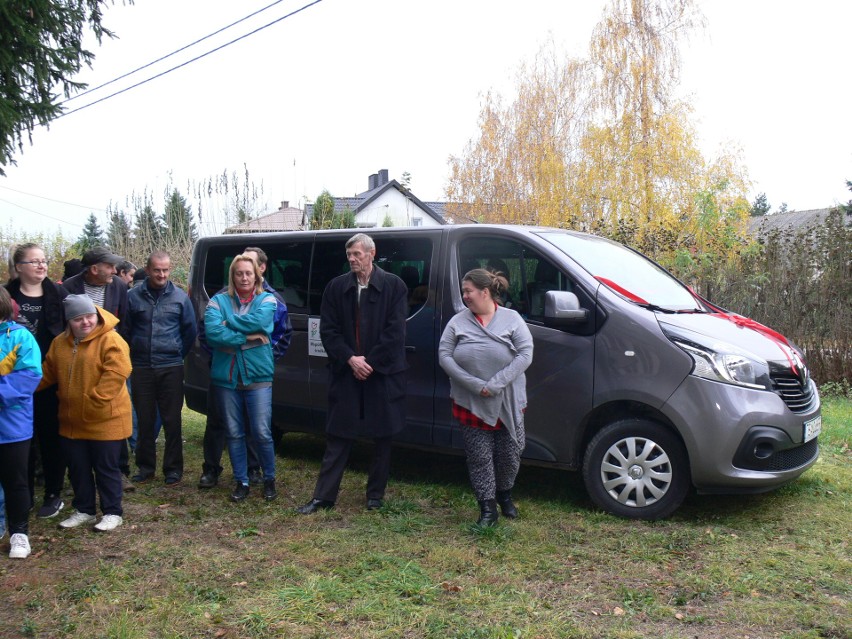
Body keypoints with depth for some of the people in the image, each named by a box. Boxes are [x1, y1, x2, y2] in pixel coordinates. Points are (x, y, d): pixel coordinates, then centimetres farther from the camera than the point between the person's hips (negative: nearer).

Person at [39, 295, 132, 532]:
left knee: (106, 468, 4)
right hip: (72, 420, 7)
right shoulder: (60, 343, 8)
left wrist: (94, 400, -26)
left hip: (105, 420, -6)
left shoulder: (111, 340, -14)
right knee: (77, 468, 16)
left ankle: (113, 512, 16)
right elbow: (48, 372, 16)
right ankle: (84, 510, 31)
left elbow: (116, 373, -23)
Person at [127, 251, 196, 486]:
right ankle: (145, 466, 21)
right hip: (141, 368, 1)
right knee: (144, 420, 9)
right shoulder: (133, 296, 2)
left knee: (172, 420, 3)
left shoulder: (180, 297, 2)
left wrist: (177, 354, 9)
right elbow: (126, 329, 9)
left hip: (171, 368, -1)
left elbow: (190, 330, 9)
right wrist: (135, 355, 10)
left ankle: (173, 468, 13)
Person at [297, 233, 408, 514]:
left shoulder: (393, 286, -2)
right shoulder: (336, 287, 4)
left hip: (383, 374, -1)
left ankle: (375, 496, 23)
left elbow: (395, 331, -7)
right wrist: (350, 359, -11)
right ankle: (323, 496, 13)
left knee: (382, 438, 9)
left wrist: (370, 362, -11)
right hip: (345, 373, 1)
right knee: (337, 438, 5)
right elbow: (328, 330, 1)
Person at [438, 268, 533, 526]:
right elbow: (444, 355, -6)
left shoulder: (512, 319, -3)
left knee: (510, 453, 9)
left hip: (508, 403, 0)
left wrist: (496, 383, -20)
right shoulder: (458, 322, 1)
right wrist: (475, 384, -17)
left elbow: (525, 354, -11)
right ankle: (487, 508, 15)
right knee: (480, 456, 3)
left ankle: (505, 495, 35)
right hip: (471, 404, 0)